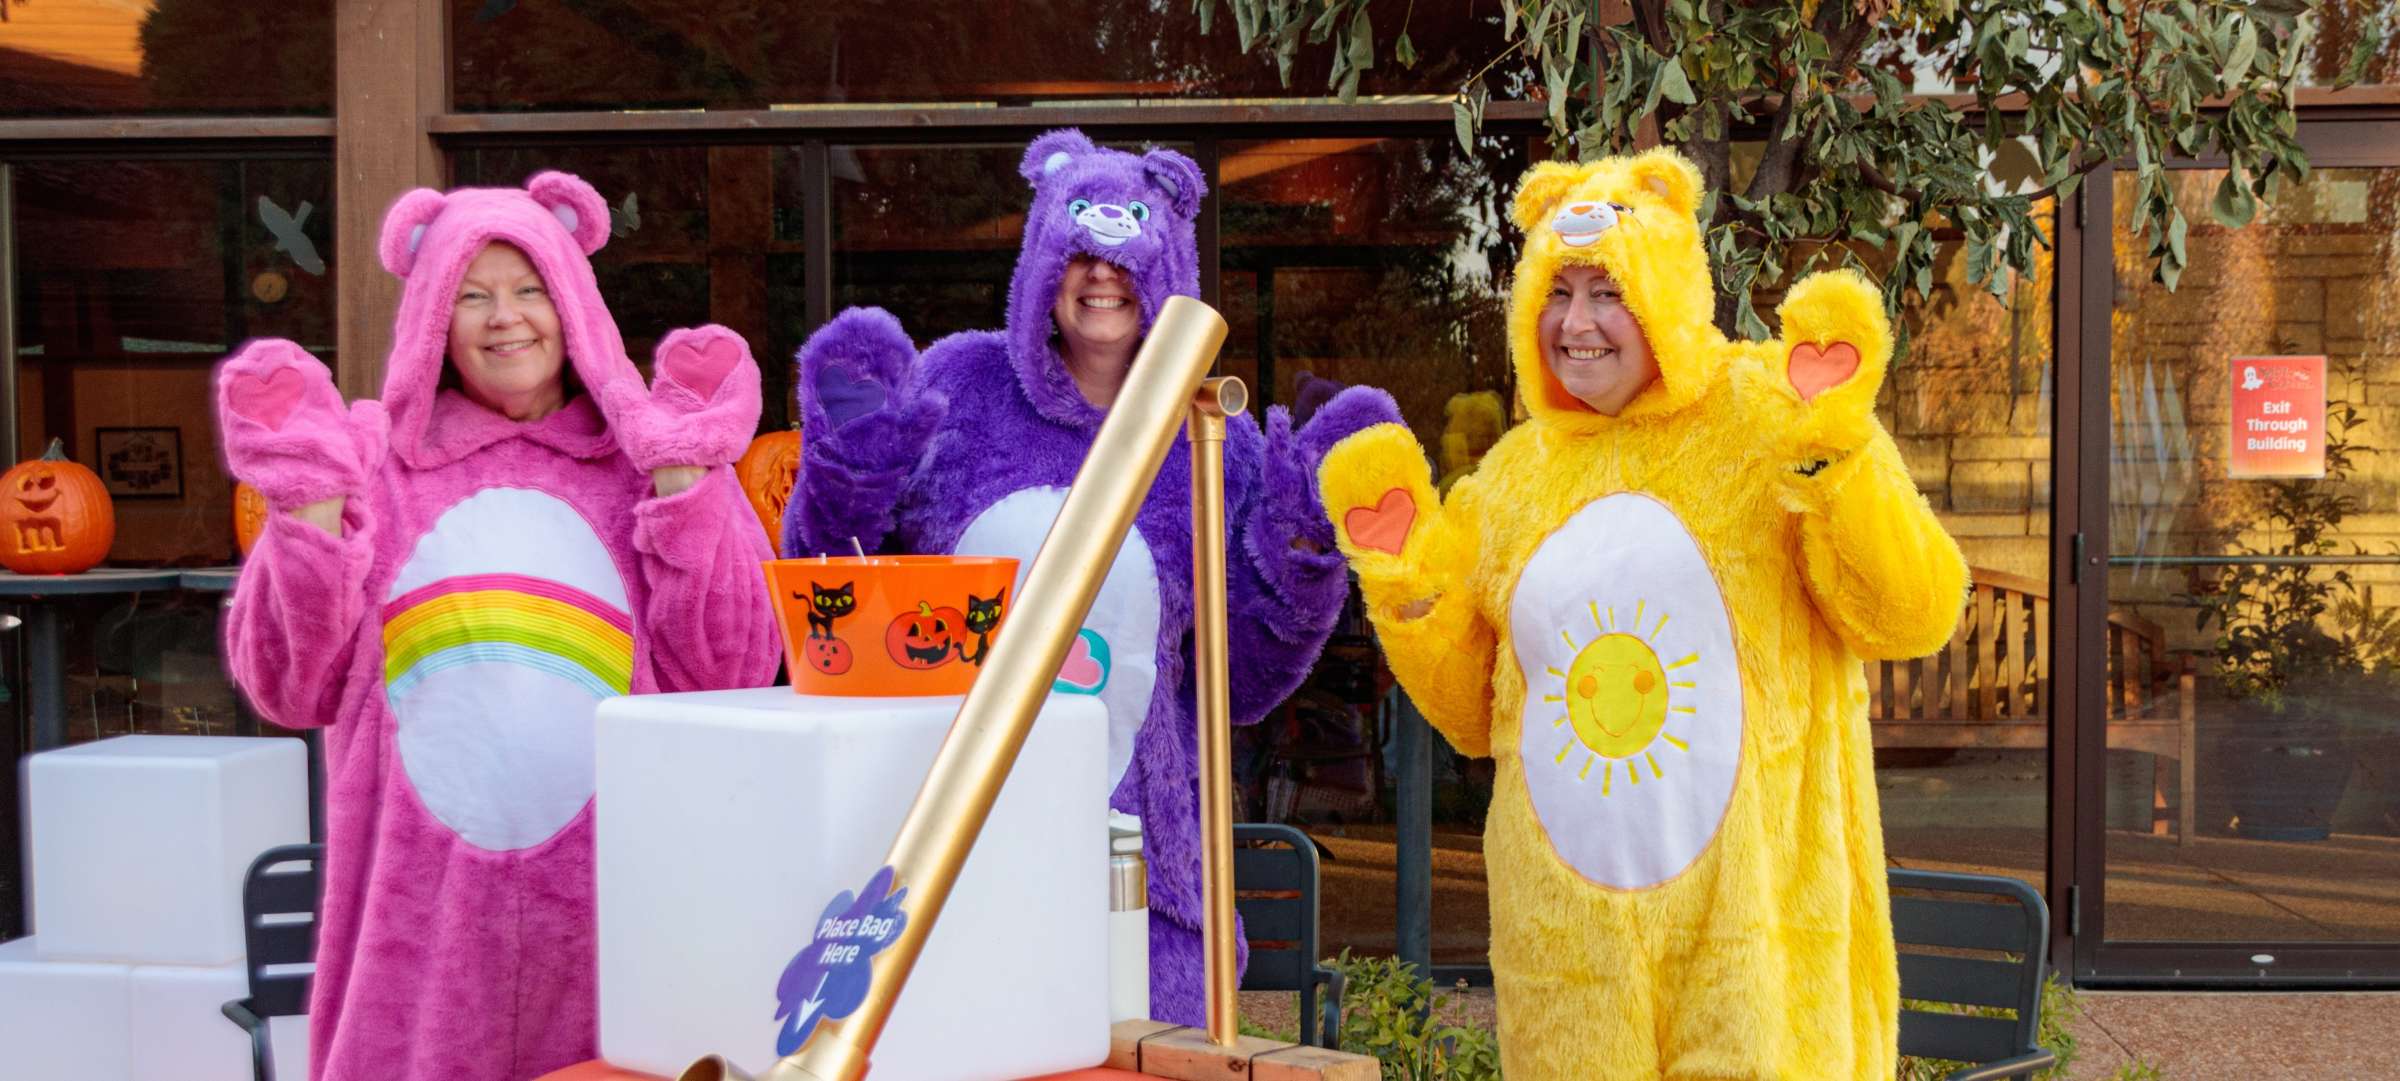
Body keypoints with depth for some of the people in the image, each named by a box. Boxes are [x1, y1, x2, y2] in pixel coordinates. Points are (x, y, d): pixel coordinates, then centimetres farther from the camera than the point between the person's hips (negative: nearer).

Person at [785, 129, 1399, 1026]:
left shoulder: (1215, 450, 4)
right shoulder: (957, 385, 3)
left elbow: (1240, 685, 7)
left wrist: (1300, 547, -4)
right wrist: (849, 472, -9)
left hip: (1126, 854, 1)